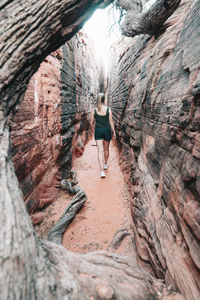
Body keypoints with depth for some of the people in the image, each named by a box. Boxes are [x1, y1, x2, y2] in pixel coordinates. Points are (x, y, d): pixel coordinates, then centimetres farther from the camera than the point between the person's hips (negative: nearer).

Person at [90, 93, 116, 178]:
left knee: (100, 150, -3)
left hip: (98, 130, 0)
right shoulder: (108, 109, -6)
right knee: (106, 149, 19)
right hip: (107, 130, 1)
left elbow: (91, 122, 2)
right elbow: (111, 122, -5)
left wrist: (92, 128, 22)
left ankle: (102, 171, -12)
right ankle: (105, 164, 39)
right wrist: (114, 132, 5)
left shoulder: (94, 110, -4)